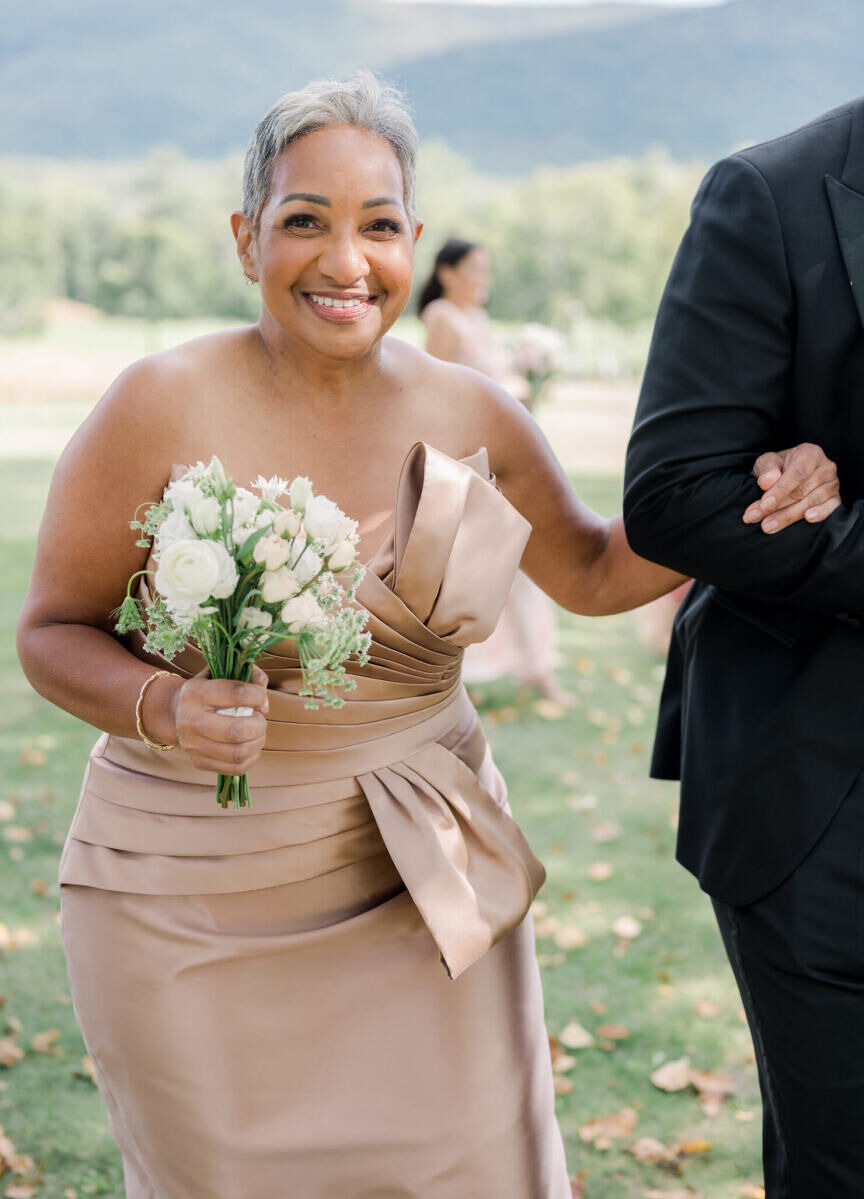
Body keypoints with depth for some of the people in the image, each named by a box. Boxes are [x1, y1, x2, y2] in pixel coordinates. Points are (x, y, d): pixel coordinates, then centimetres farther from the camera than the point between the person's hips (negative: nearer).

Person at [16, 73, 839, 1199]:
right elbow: (54, 632, -5)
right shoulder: (165, 408, -12)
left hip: (421, 885, 3)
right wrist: (164, 709, -25)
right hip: (201, 901, -2)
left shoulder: (470, 413, 0)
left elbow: (593, 571, 14)